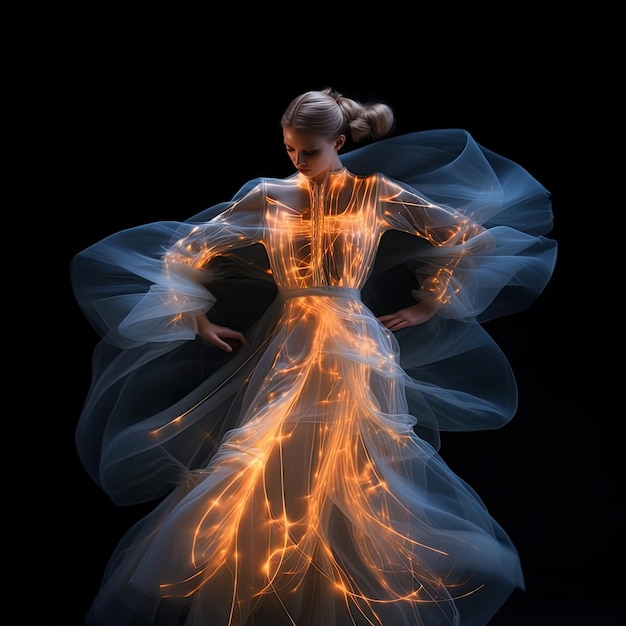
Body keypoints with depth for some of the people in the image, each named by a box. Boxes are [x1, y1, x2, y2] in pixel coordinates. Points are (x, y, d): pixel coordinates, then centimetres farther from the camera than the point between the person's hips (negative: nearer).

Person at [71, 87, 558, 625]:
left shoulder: (378, 193, 0)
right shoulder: (269, 197, 4)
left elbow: (472, 237, 4)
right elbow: (185, 250, 10)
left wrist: (427, 306, 5)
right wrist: (198, 320, 5)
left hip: (354, 353, -2)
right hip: (284, 352, 2)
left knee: (358, 483, 2)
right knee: (270, 482, 2)